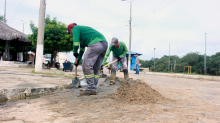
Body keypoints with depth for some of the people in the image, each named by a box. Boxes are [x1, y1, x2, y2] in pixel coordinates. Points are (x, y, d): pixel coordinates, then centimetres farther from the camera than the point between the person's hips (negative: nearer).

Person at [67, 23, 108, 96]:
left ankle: (91, 89, -8)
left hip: (96, 43, -10)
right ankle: (93, 88, 15)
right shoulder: (81, 30, 38)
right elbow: (82, 49, 43)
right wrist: (78, 60, 48)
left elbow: (76, 41, -4)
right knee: (95, 67, 13)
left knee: (86, 66, -8)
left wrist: (75, 52, 13)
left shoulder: (76, 28, 12)